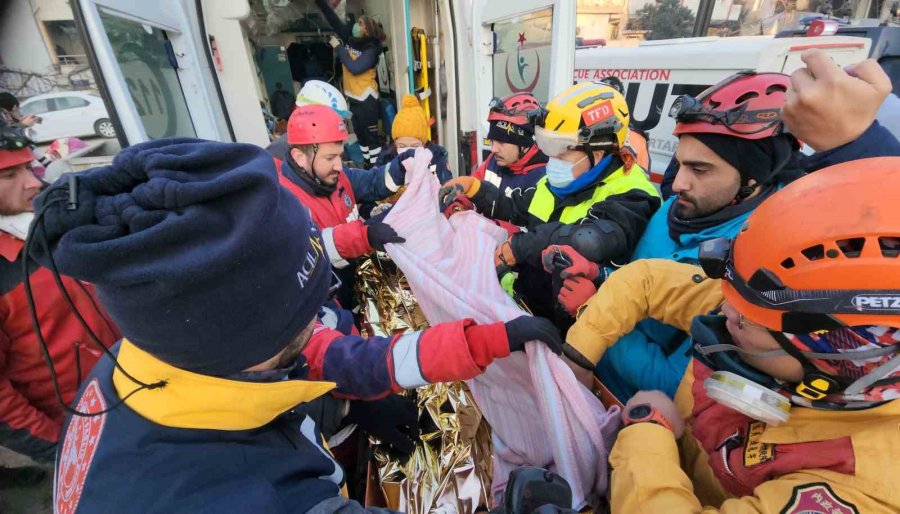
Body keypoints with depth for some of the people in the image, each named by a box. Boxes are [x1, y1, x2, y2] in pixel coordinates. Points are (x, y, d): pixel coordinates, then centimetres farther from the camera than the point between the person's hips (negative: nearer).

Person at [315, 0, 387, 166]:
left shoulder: (371, 50, -15)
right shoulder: (349, 37, 4)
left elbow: (354, 68, -26)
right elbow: (333, 19, 7)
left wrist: (338, 47, -17)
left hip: (367, 98, -7)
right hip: (352, 96, 8)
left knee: (371, 134, -3)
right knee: (359, 132, 15)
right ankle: (367, 164, 29)